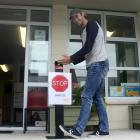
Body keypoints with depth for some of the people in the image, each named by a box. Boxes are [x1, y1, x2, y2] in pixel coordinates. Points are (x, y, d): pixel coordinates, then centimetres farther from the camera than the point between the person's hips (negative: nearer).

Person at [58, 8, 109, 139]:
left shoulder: (92, 24, -4)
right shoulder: (84, 33, 23)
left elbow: (88, 48, -16)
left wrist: (71, 58, -12)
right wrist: (72, 61, 11)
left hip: (98, 64, -10)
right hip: (95, 65, 10)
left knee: (87, 96, -13)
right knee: (96, 97, 7)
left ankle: (78, 130, -13)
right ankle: (103, 129, 11)